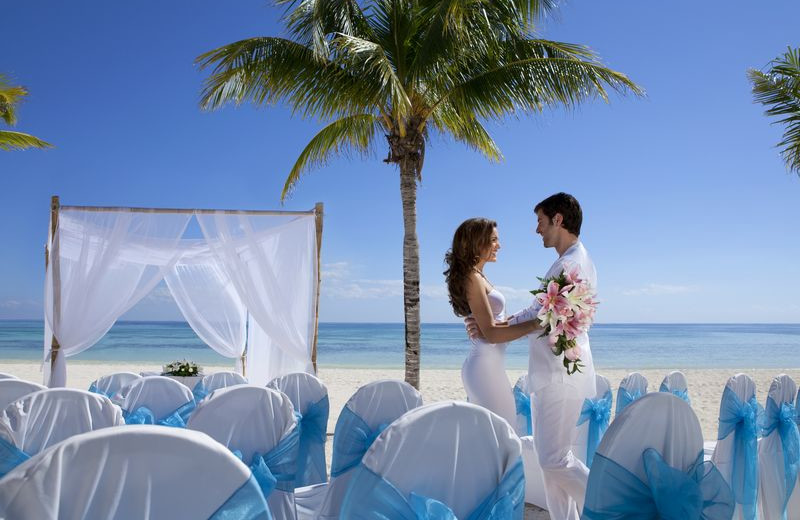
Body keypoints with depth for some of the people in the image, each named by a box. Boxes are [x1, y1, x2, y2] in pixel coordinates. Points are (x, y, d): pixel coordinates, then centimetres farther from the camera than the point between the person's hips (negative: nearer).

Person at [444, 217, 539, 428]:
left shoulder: (477, 276, 16)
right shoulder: (472, 277, -13)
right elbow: (491, 332, -18)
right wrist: (536, 323, -19)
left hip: (487, 366, 10)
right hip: (485, 368, -10)